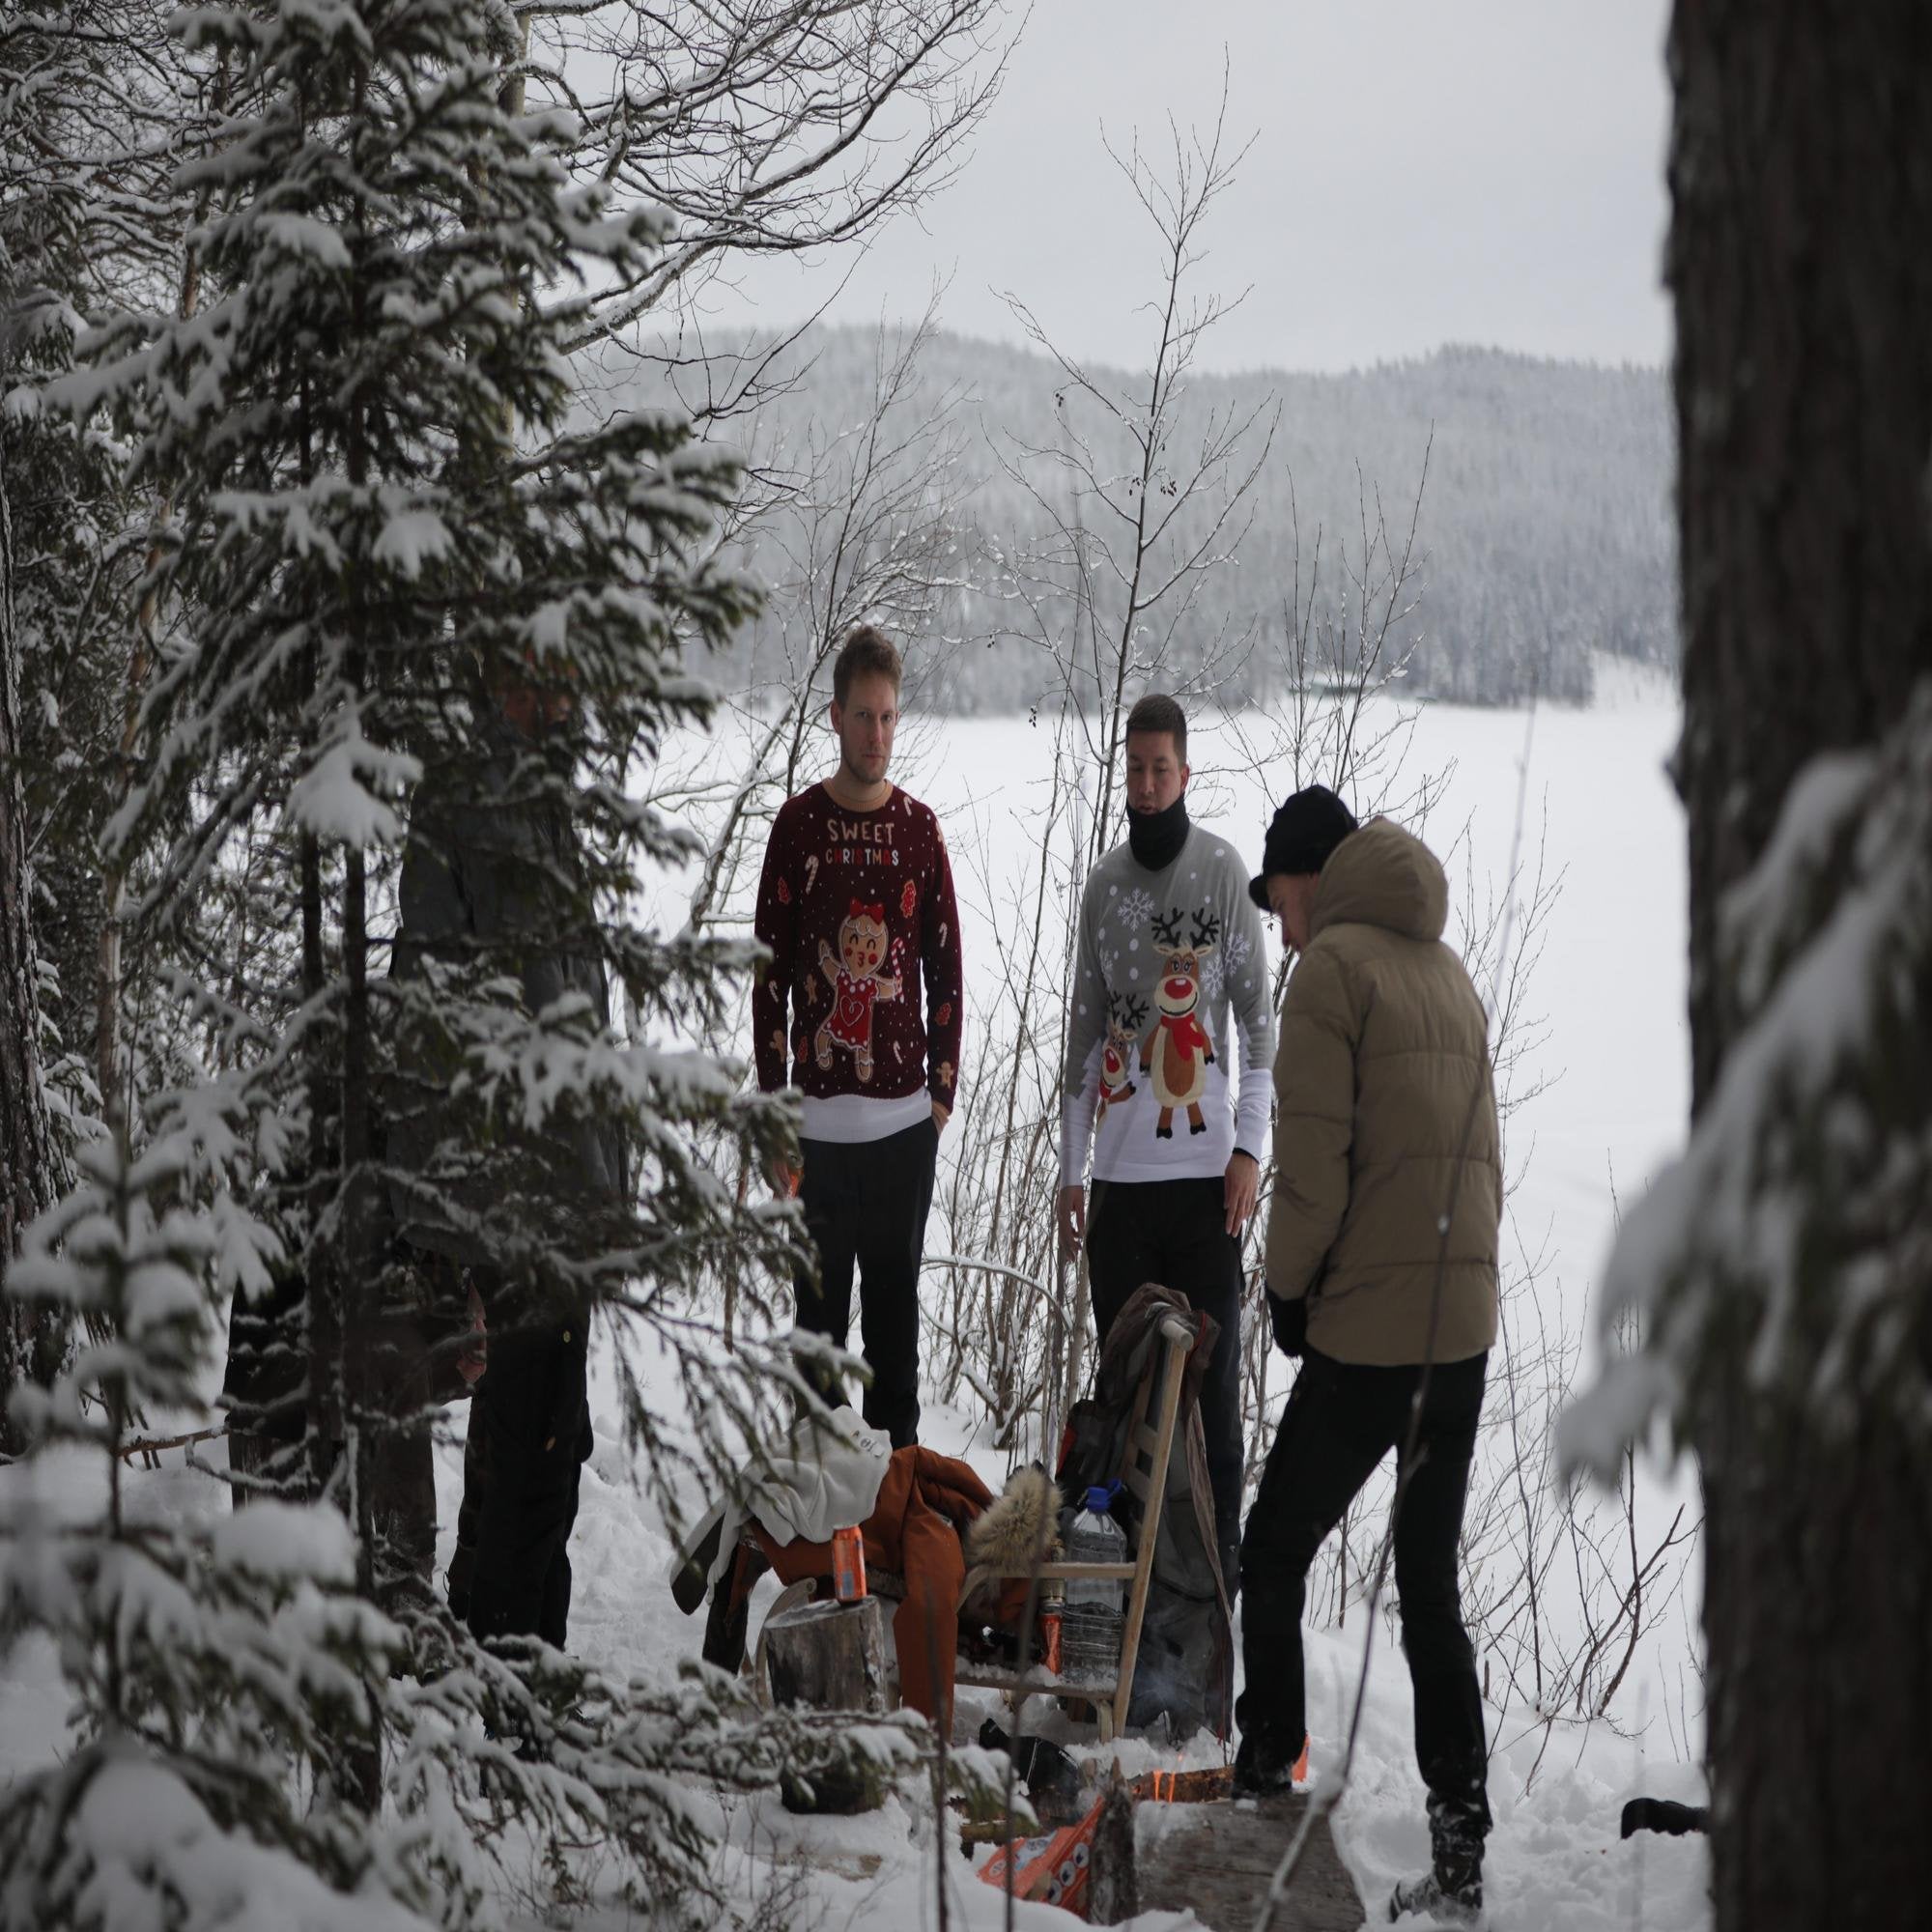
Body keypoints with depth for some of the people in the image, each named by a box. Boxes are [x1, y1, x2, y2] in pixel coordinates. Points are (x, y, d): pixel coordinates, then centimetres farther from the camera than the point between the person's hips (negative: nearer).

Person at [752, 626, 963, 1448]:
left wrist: (944, 1088, 5)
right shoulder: (797, 824, -2)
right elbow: (770, 973, -1)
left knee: (897, 1296, 10)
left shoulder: (921, 829, 5)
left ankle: (900, 1458, 18)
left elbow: (946, 971, 10)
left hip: (906, 1113, 2)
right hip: (818, 1113, -2)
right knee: (820, 1302, 4)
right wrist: (774, 1112, -4)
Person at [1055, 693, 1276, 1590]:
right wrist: (1070, 1170, 12)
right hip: (1120, 1171, 4)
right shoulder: (1103, 883, 10)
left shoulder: (1223, 868, -2)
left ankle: (1217, 1569, 8)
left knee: (1211, 1381, 1)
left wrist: (1249, 1147, -9)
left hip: (1205, 1169, -4)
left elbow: (1257, 1015, -1)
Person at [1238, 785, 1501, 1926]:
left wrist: (1289, 1288, -1)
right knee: (1431, 1586, 11)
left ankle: (1267, 1782, 9)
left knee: (1274, 1558, 7)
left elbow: (1315, 1157, -14)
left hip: (1370, 1325, -7)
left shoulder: (1334, 966, -8)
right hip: (1467, 1320, 7)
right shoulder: (1447, 970, 16)